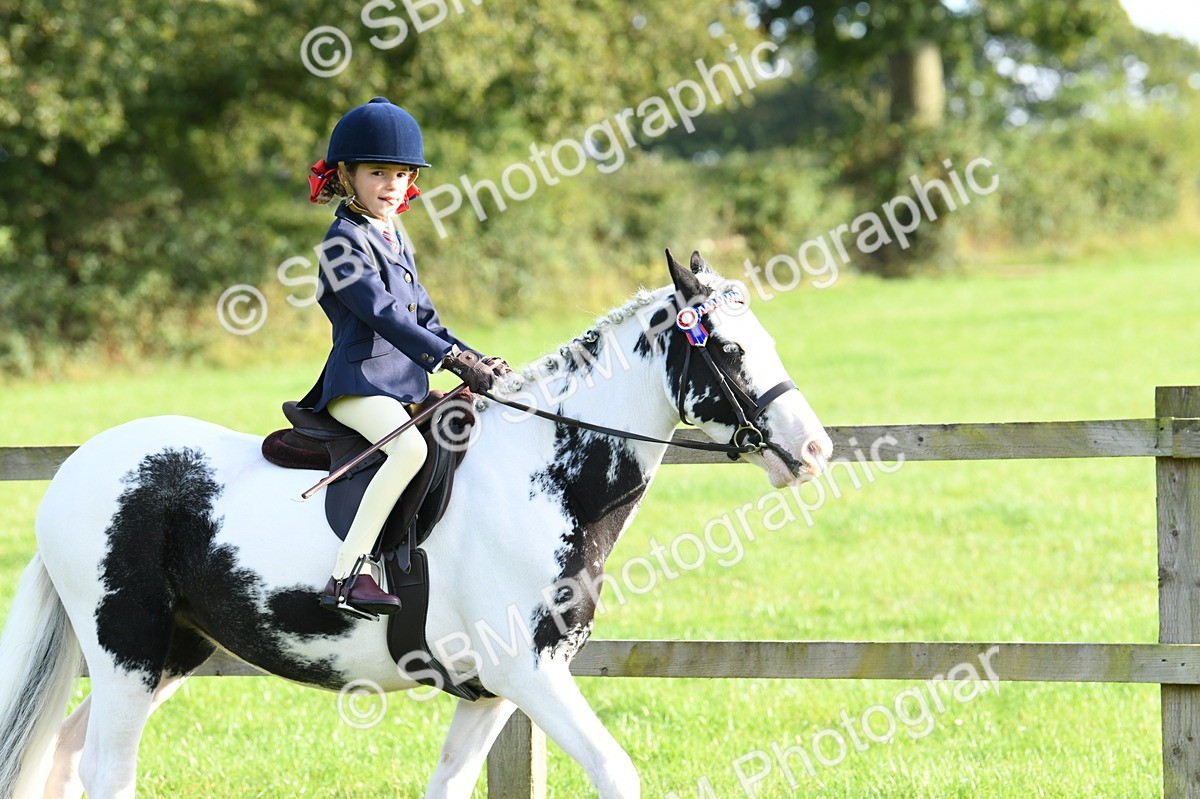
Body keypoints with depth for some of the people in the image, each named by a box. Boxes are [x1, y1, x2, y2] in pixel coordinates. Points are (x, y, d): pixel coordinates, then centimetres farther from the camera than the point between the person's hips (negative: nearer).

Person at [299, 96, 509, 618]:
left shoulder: (396, 241, 20)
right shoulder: (345, 241, -9)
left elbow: (423, 319, 22)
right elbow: (382, 314, -20)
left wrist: (476, 362, 6)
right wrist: (455, 359, -26)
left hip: (406, 386, 10)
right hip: (359, 383, -10)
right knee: (411, 446, -34)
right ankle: (347, 575, -37)